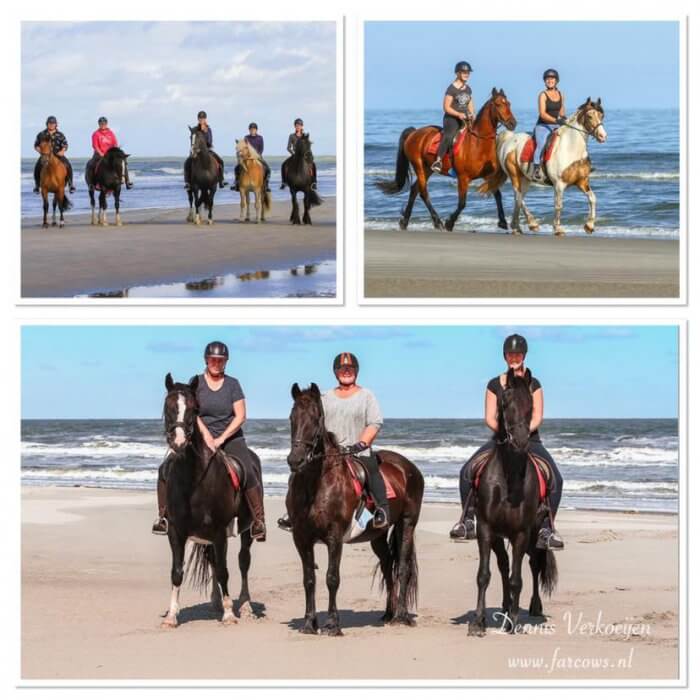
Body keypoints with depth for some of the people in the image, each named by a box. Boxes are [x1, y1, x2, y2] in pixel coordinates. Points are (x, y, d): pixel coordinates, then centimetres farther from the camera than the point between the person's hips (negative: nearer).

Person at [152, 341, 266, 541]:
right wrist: (206, 434, -22)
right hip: (201, 437, 1)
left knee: (249, 471, -25)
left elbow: (240, 416, -2)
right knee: (167, 469, -14)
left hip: (230, 437, -1)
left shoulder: (233, 384, 4)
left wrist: (221, 439, -12)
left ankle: (258, 520, -19)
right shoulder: (196, 383, 4)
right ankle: (163, 515, 0)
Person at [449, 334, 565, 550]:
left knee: (556, 479, -24)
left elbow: (537, 417, -1)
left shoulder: (533, 384, 5)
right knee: (467, 471, -19)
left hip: (529, 439, -1)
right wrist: (505, 431, -17)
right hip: (501, 439, 1)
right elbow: (489, 417, 1)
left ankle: (547, 528, -15)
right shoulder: (495, 384, 7)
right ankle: (467, 521, -8)